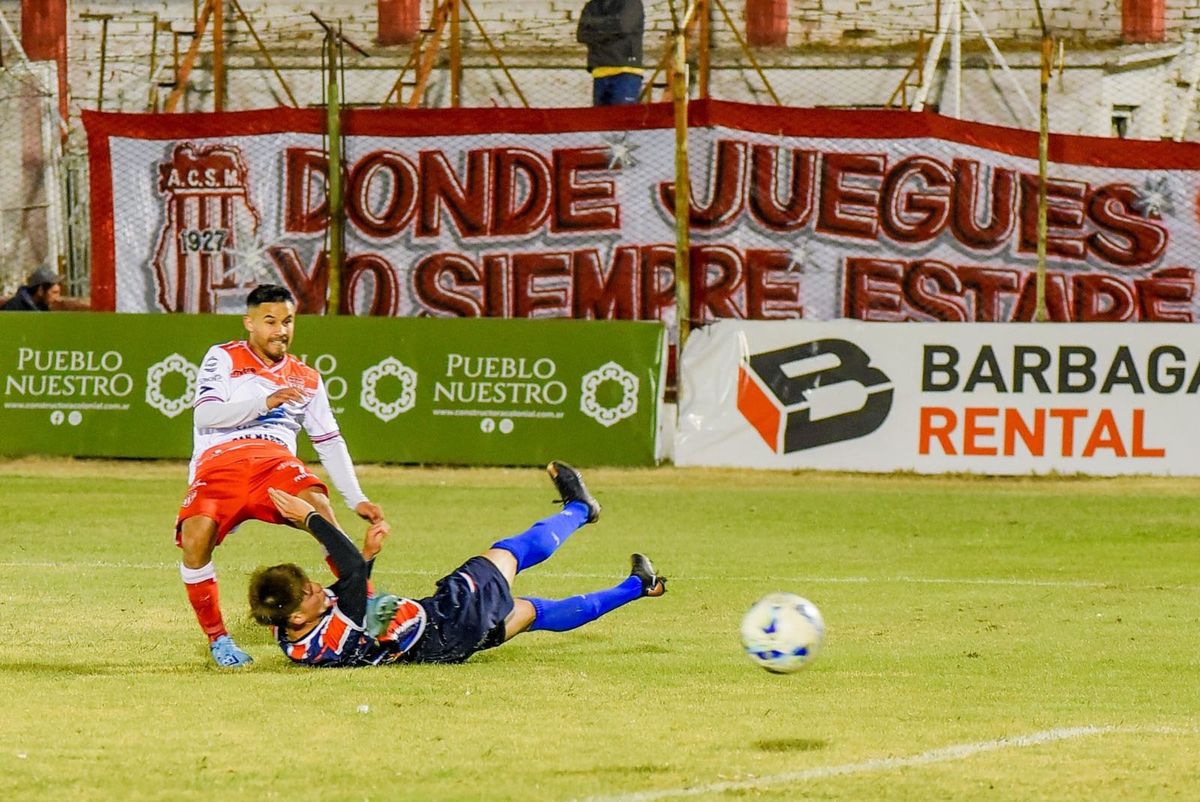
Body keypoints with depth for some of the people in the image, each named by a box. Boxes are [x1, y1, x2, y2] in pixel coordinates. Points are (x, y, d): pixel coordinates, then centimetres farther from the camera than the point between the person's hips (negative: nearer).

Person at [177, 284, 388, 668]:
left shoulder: (306, 379, 25)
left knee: (317, 504, -34)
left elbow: (330, 443, 23)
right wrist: (264, 402, -15)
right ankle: (216, 638, -10)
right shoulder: (223, 359, 13)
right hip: (219, 462, -2)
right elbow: (204, 413, -4)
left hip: (276, 462, 2)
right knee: (195, 536, -32)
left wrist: (357, 500, 11)